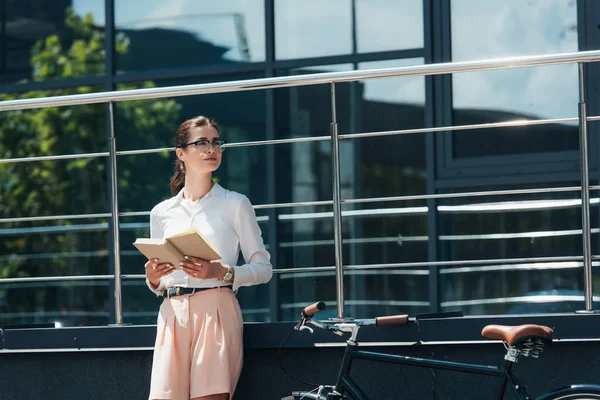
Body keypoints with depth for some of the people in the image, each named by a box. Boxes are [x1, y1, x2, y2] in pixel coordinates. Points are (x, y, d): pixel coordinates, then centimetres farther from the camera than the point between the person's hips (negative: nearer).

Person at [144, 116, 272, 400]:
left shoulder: (235, 204, 7)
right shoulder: (162, 213, 15)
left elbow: (263, 268, 4)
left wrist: (222, 272, -12)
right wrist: (152, 278, -2)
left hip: (217, 313, -3)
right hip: (173, 315, 3)